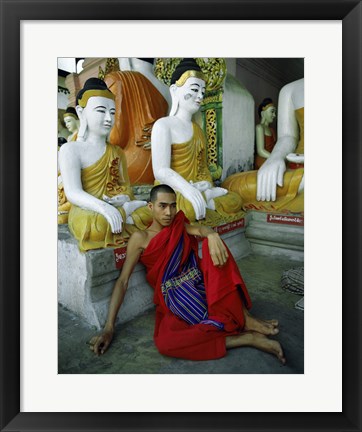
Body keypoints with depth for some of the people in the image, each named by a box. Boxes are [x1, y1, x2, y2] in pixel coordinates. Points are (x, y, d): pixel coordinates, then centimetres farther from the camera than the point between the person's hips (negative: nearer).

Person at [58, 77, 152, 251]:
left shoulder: (117, 152, 14)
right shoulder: (70, 149, -2)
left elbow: (126, 187, 9)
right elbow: (73, 193, -14)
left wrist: (124, 199, -16)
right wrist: (103, 208, -33)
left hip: (115, 209, 4)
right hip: (86, 212, -4)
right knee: (97, 226, -36)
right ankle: (124, 211, -12)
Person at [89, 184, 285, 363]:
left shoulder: (179, 226, 12)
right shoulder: (140, 238, 0)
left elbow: (200, 229, -10)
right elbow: (122, 281, -5)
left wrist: (212, 235, -36)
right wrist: (109, 327, -12)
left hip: (204, 286, 3)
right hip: (177, 297, -2)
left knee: (213, 244, -23)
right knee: (164, 342, -34)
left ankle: (244, 317, -20)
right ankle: (247, 337, -25)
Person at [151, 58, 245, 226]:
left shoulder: (197, 128, 17)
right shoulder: (163, 125, -6)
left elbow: (201, 166, 11)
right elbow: (161, 171, -18)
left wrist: (207, 184, -12)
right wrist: (187, 189, -36)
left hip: (198, 189, 7)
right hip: (172, 192, -7)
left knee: (234, 200, -10)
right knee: (187, 207, -38)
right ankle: (205, 196, -15)